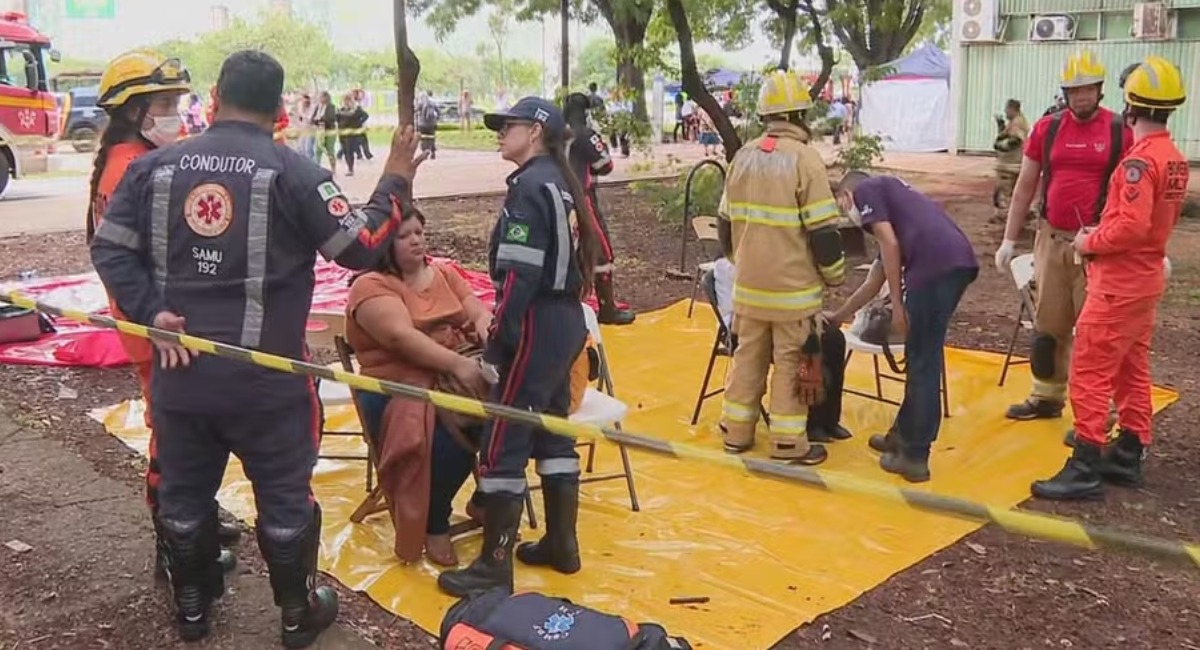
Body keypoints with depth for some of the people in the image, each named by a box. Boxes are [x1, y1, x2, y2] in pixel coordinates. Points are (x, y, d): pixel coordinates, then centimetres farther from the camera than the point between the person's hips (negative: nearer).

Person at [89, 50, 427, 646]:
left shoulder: (154, 166, 3)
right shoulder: (291, 171, -10)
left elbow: (110, 248, 0)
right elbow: (361, 247, -8)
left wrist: (150, 311, -5)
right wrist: (395, 184, 4)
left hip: (178, 368, 4)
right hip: (264, 374, -3)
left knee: (183, 493, 20)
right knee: (284, 497, 12)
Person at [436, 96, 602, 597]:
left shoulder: (529, 185, -15)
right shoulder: (562, 182, 13)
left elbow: (520, 276, -22)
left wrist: (496, 347, -19)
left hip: (537, 325, -10)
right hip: (567, 319, 10)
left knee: (502, 443, -4)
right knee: (553, 431, 18)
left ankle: (494, 567, 3)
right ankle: (561, 544, 29)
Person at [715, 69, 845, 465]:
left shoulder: (744, 157, 5)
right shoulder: (804, 158, -14)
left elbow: (725, 222, 12)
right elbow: (822, 231, -14)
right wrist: (835, 276, 0)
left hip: (749, 283, 6)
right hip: (792, 285, -6)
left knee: (748, 355, 16)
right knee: (792, 363, 3)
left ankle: (736, 432, 24)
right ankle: (789, 445, 10)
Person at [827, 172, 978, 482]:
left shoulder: (865, 190, 13)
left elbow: (890, 243, -5)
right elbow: (872, 285, 41)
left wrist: (897, 305, -3)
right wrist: (837, 317, 52)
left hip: (935, 265, -8)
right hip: (959, 262, 8)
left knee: (923, 365, 0)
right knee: (921, 361, 20)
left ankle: (914, 457, 8)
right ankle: (903, 435, 33)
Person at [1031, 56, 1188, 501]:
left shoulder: (1140, 159, -20)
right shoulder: (1174, 159, 10)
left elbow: (1132, 226, -27)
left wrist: (1090, 242, -12)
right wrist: (1102, 232, 9)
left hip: (1120, 281, -10)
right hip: (1146, 278, 10)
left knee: (1090, 372, -6)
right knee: (1131, 369, 16)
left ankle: (1085, 469, -4)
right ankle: (1128, 457, 25)